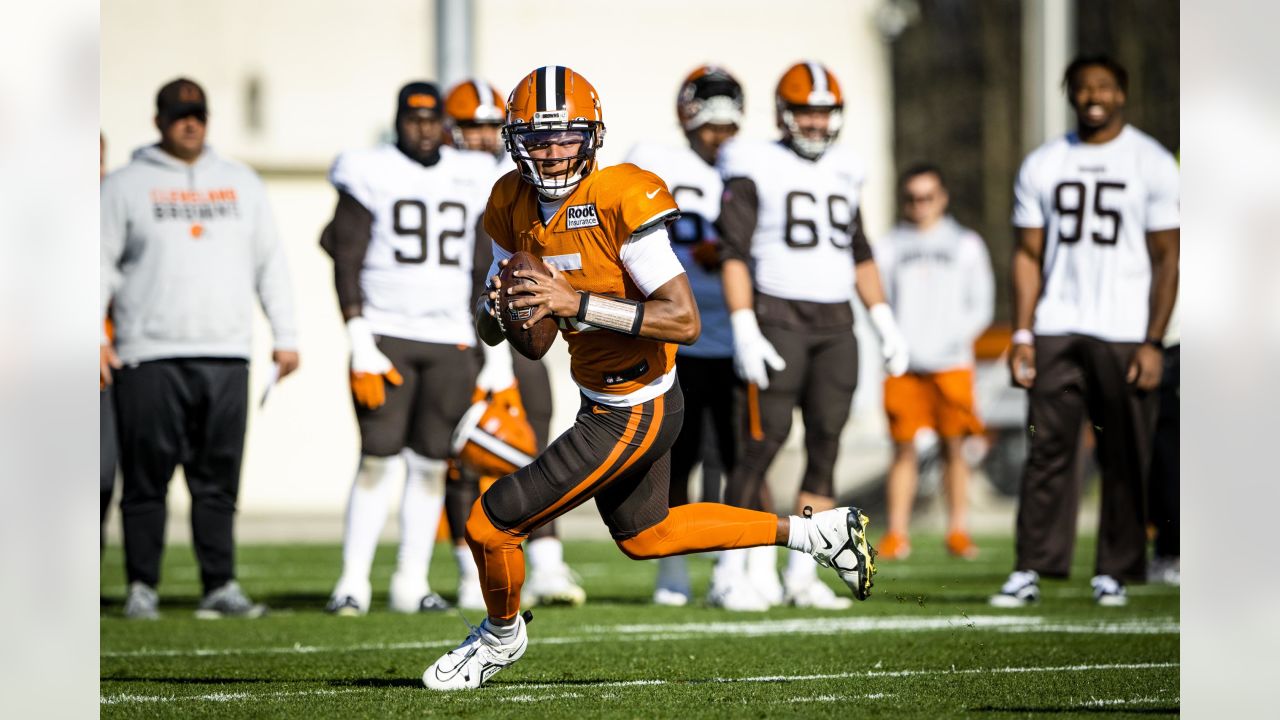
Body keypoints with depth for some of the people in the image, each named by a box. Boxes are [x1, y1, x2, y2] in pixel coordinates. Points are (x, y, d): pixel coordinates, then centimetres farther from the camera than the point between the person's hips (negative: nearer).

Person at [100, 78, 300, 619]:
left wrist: (285, 336, 11)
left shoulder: (241, 184, 16)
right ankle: (141, 588, 2)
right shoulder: (126, 186, 6)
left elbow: (270, 263, 18)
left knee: (219, 478, 1)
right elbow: (101, 264, 4)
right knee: (146, 476, -4)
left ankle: (220, 585, 4)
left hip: (226, 354, 3)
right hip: (149, 356, -3)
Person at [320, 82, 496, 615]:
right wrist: (360, 345, -12)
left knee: (431, 465, 4)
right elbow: (347, 262, -5)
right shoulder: (369, 175, -2)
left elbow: (482, 270, 16)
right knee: (379, 460, -8)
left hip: (450, 341, 4)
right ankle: (353, 582, -3)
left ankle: (411, 583, 10)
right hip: (386, 335, -4)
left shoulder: (469, 180, 11)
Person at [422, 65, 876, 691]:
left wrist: (577, 304, -33)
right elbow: (488, 328, 7)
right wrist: (499, 309, -17)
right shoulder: (513, 206, -1)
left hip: (634, 414, -9)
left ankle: (503, 633, 28)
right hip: (604, 401, 9)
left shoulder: (622, 203, -24)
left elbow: (684, 320, -28)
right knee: (644, 535, 28)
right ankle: (816, 531, 37)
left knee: (492, 524, -4)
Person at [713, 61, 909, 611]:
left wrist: (885, 322, 14)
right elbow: (735, 255, -8)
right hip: (778, 318, -6)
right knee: (763, 444, -9)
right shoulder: (756, 169, -3)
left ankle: (802, 574, 7)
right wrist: (745, 332, -16)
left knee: (825, 445, 2)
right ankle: (733, 571, -3)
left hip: (836, 324, 6)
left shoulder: (843, 172, 15)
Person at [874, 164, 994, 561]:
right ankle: (897, 534, 1)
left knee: (954, 447, -2)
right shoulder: (890, 247, 12)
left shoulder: (966, 245, 12)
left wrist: (956, 337, -7)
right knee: (904, 449, -2)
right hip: (904, 364, 0)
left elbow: (981, 305, 10)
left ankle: (958, 530, 3)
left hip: (951, 363, 0)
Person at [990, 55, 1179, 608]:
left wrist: (1153, 342, -8)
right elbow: (1028, 255, 11)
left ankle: (1113, 573, 8)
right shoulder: (1042, 166, 10)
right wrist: (1022, 335, 2)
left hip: (1124, 334, -2)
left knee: (1124, 459, 0)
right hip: (1057, 331, 2)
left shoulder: (1153, 165, 1)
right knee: (1047, 451, -3)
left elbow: (1166, 259, 0)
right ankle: (1030, 571, -1)